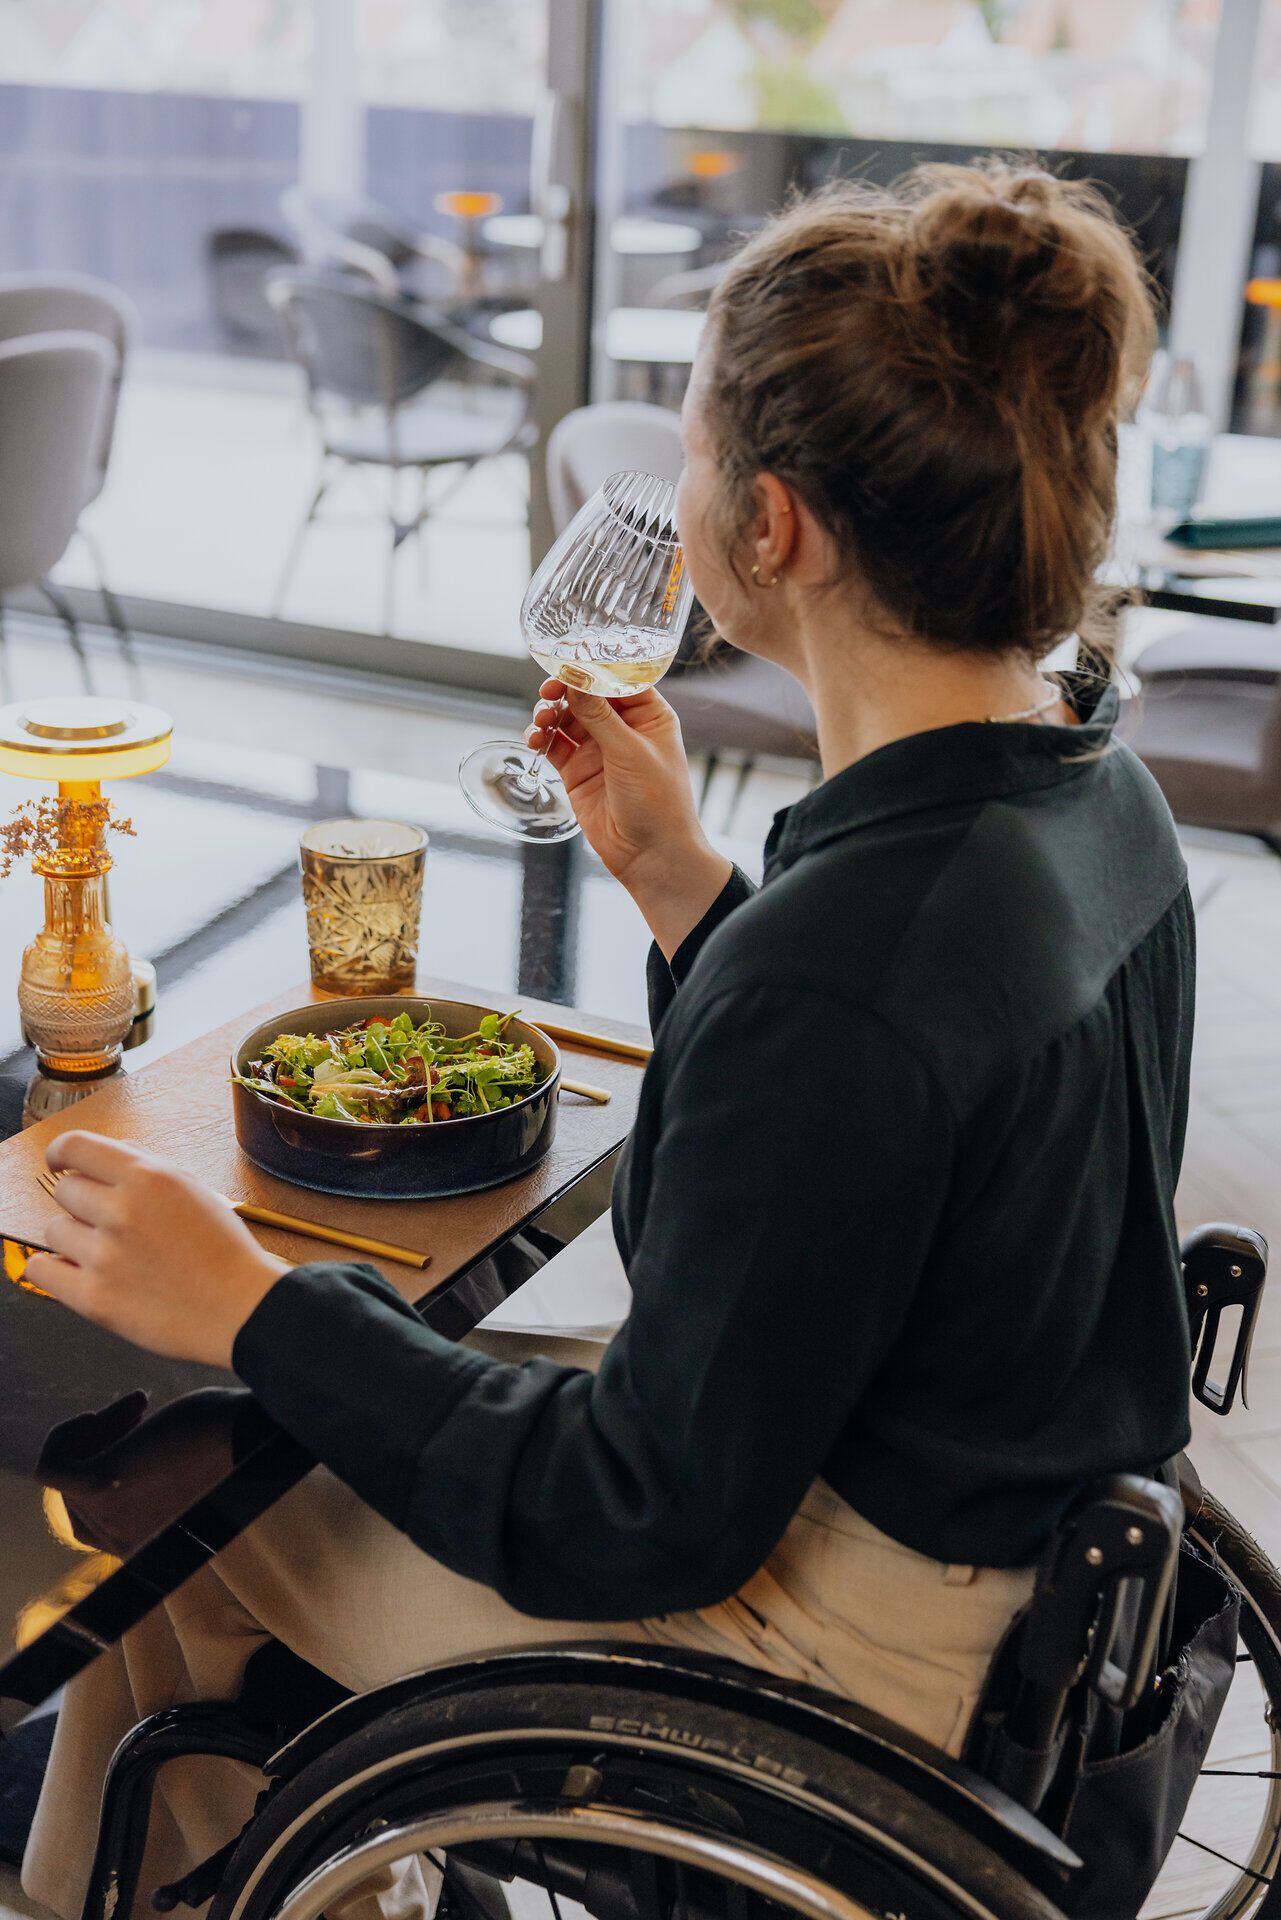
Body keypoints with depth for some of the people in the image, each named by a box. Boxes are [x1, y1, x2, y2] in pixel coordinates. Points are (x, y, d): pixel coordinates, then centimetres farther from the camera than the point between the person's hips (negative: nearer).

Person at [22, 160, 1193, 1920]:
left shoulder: (839, 964, -35)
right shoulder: (1093, 787, -6)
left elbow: (651, 1521, -23)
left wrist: (252, 1308, -18)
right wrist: (677, 876, 2)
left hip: (842, 1649, -8)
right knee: (270, 1443, 20)